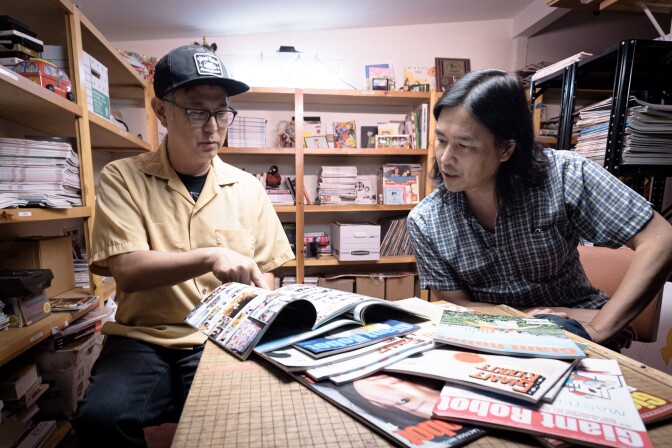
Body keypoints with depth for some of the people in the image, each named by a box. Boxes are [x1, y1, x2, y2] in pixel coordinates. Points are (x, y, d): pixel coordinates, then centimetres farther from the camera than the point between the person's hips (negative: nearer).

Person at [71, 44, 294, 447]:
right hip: (143, 339, 0)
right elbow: (127, 270, -14)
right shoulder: (122, 179, -2)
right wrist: (210, 257, -27)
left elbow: (263, 273, 9)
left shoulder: (247, 187, 4)